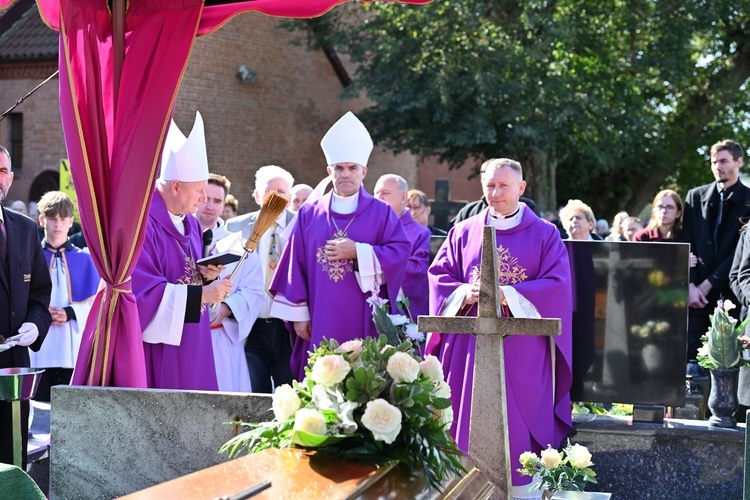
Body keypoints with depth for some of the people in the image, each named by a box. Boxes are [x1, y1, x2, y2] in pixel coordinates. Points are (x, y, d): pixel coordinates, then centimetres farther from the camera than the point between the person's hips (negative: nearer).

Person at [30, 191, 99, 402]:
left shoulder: (83, 259, 5)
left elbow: (94, 300, 2)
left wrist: (70, 313, -13)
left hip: (71, 346, 0)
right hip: (39, 346, 0)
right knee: (40, 399, 0)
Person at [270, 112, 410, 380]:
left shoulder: (381, 214, 6)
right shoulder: (309, 214, 10)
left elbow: (400, 252, -4)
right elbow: (296, 265, 7)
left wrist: (358, 252, -13)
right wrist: (299, 313, 0)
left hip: (363, 325, -1)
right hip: (319, 326, 1)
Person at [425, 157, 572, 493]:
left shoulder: (545, 235, 4)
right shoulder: (463, 232, 11)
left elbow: (557, 285, -7)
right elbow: (439, 276, 8)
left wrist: (507, 295, -17)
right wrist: (464, 294, -13)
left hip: (522, 352, -2)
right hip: (470, 346, 2)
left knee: (519, 425, -2)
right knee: (469, 423, 1)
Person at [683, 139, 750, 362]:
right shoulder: (695, 196, 12)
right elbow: (687, 245, 6)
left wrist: (708, 284, -8)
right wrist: (690, 285, -6)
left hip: (730, 292, -2)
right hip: (696, 293, 2)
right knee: (688, 354, -4)